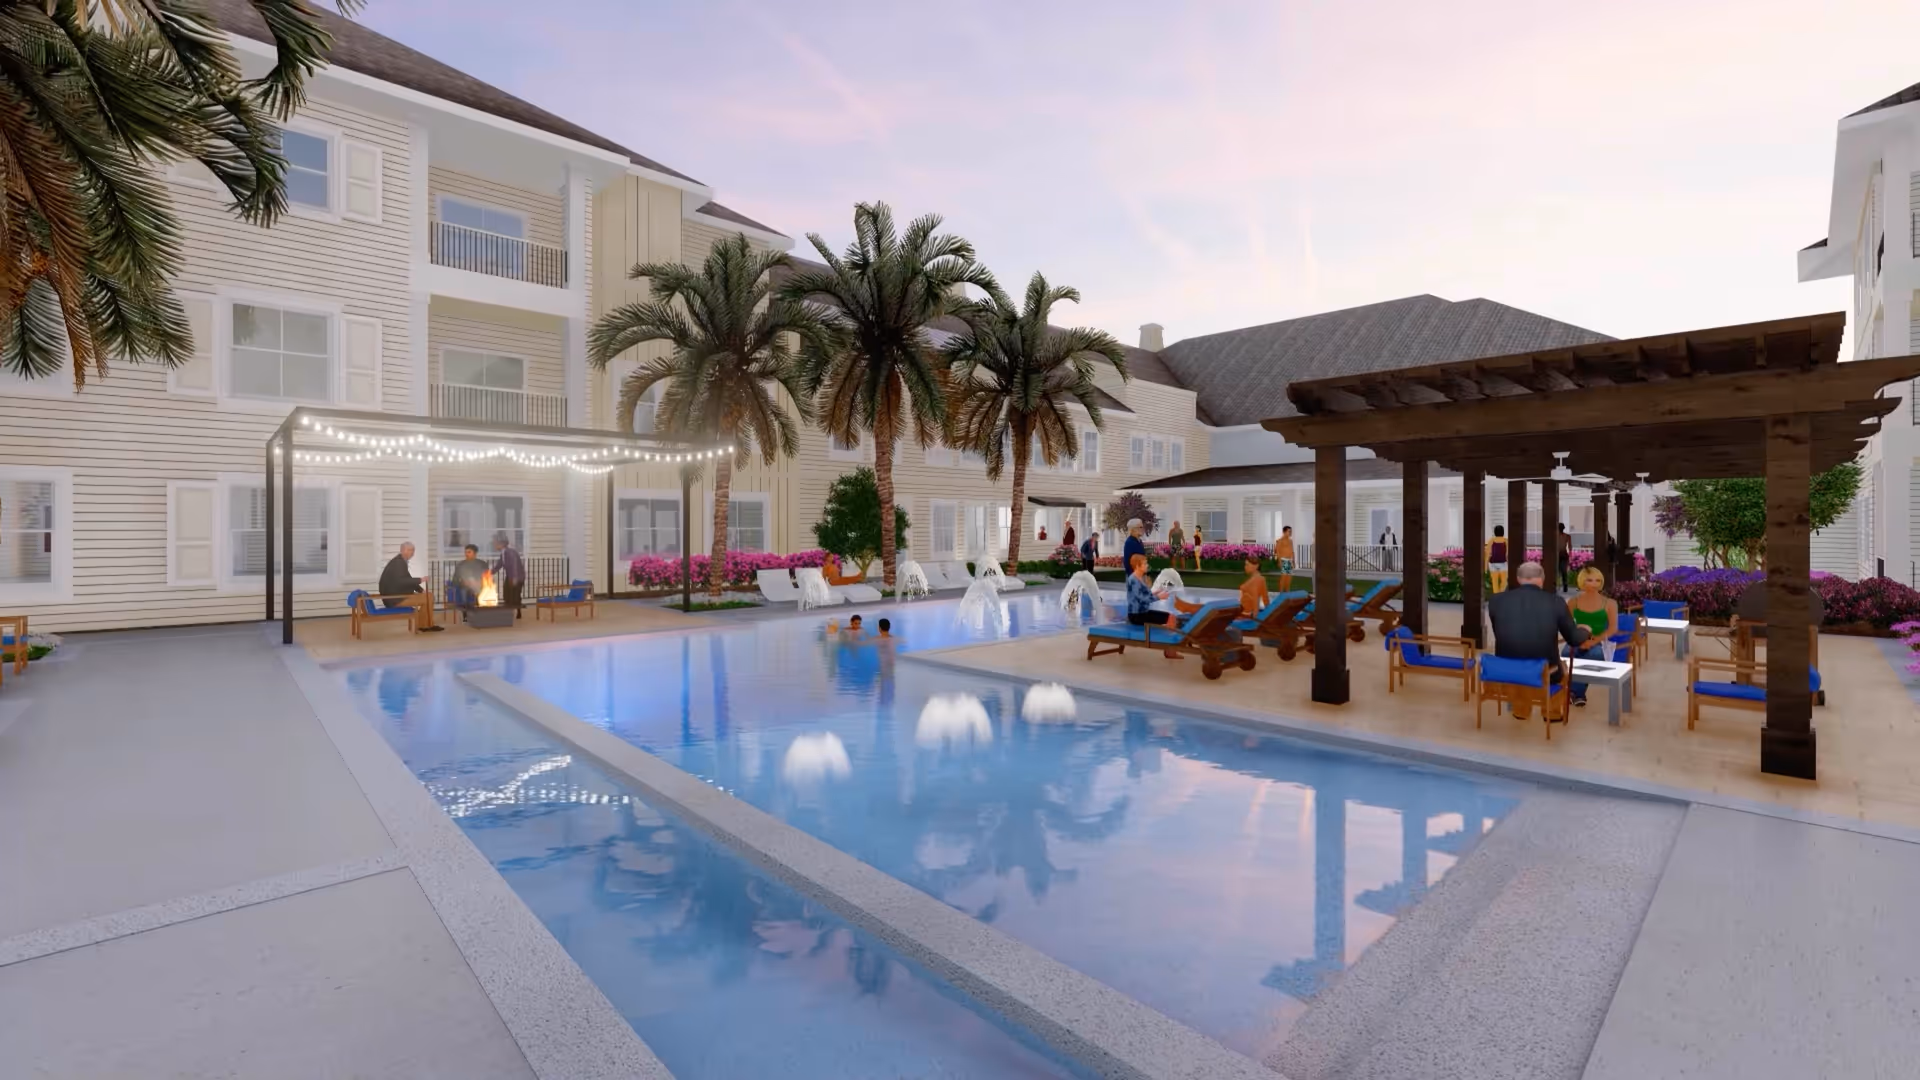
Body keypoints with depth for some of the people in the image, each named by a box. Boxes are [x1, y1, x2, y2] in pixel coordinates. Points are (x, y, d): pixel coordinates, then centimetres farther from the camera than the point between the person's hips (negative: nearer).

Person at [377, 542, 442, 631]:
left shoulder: (401, 561, 12)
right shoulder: (398, 562, -17)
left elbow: (407, 580, 18)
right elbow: (400, 581, -30)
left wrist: (421, 590, 7)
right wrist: (420, 580, -25)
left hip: (396, 595, 10)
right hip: (395, 597, -10)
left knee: (429, 596, 14)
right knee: (427, 599, -10)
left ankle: (423, 624, 11)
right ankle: (428, 625, 4)